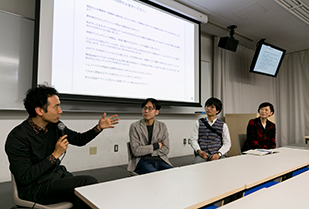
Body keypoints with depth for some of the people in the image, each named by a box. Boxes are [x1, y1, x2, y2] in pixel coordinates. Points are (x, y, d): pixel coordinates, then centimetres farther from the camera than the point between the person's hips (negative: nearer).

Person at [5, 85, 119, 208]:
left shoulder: (55, 126, 1)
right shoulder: (17, 137, -18)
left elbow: (80, 140, 13)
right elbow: (24, 178, -20)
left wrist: (99, 127, 1)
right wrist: (55, 155, -20)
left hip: (58, 175, 6)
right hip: (34, 188, -6)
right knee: (89, 182, -22)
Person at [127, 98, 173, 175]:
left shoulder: (162, 126, 12)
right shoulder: (135, 126, 2)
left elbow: (166, 149, 6)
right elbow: (136, 151, -9)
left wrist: (147, 152, -6)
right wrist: (156, 146, -4)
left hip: (160, 160, 4)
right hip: (142, 161, -3)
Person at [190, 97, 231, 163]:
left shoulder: (223, 125, 11)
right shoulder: (199, 123, 12)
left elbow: (227, 143, 5)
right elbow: (193, 139, 8)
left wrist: (218, 154, -13)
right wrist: (199, 151, -11)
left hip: (218, 155, 0)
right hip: (202, 154, 0)